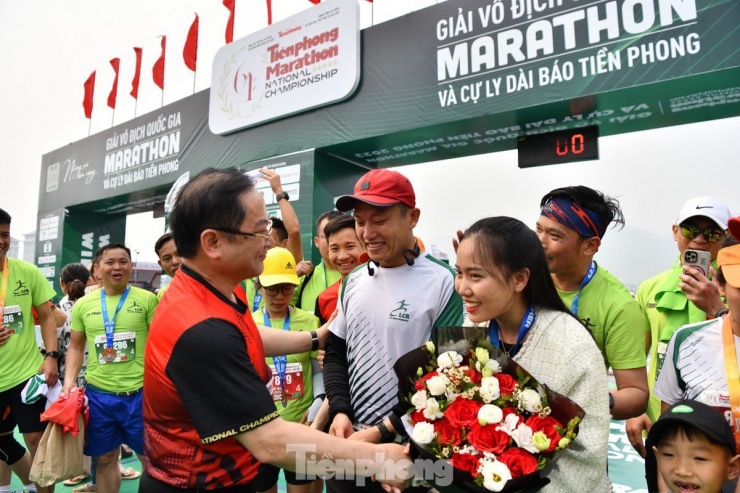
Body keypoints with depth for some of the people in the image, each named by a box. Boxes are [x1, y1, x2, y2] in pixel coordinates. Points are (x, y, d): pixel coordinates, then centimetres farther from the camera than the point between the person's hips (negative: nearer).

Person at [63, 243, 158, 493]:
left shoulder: (147, 299, -5)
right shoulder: (82, 305, 4)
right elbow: (76, 347, 13)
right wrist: (69, 381, 1)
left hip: (140, 392, -3)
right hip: (97, 393, 3)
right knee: (105, 458, 18)